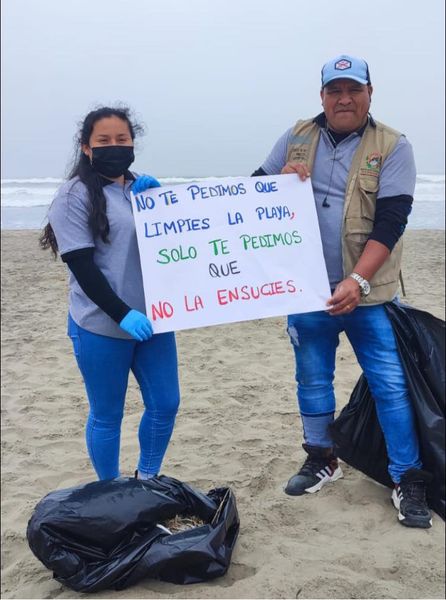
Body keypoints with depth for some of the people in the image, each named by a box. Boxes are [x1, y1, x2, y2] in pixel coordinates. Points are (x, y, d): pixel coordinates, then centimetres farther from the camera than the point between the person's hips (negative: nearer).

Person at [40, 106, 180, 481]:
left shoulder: (144, 189, 13)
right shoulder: (75, 195, -6)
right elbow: (81, 265, -13)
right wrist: (122, 314, -22)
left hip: (151, 318, 6)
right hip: (101, 327, -6)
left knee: (165, 404, 10)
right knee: (107, 416, 6)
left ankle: (146, 481, 32)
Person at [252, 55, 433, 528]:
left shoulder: (392, 147, -5)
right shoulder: (297, 138, 6)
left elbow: (390, 222, -14)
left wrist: (358, 281, -25)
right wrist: (282, 178, -11)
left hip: (366, 292, -3)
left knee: (389, 383, -1)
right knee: (312, 379, 14)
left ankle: (408, 481, 13)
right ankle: (321, 460, 33)